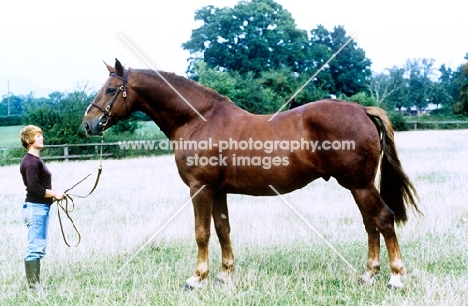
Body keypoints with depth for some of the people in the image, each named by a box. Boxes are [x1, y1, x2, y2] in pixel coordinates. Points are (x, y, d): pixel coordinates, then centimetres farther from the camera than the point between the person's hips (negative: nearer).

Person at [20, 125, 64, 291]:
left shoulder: (35, 160, 16)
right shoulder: (31, 162, -15)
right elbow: (34, 187, -22)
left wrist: (53, 194, 5)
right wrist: (54, 194, -14)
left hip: (41, 207, 11)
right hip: (35, 208, -11)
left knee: (38, 248, 14)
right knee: (35, 248, -6)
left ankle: (36, 284, 21)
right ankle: (33, 285, 0)